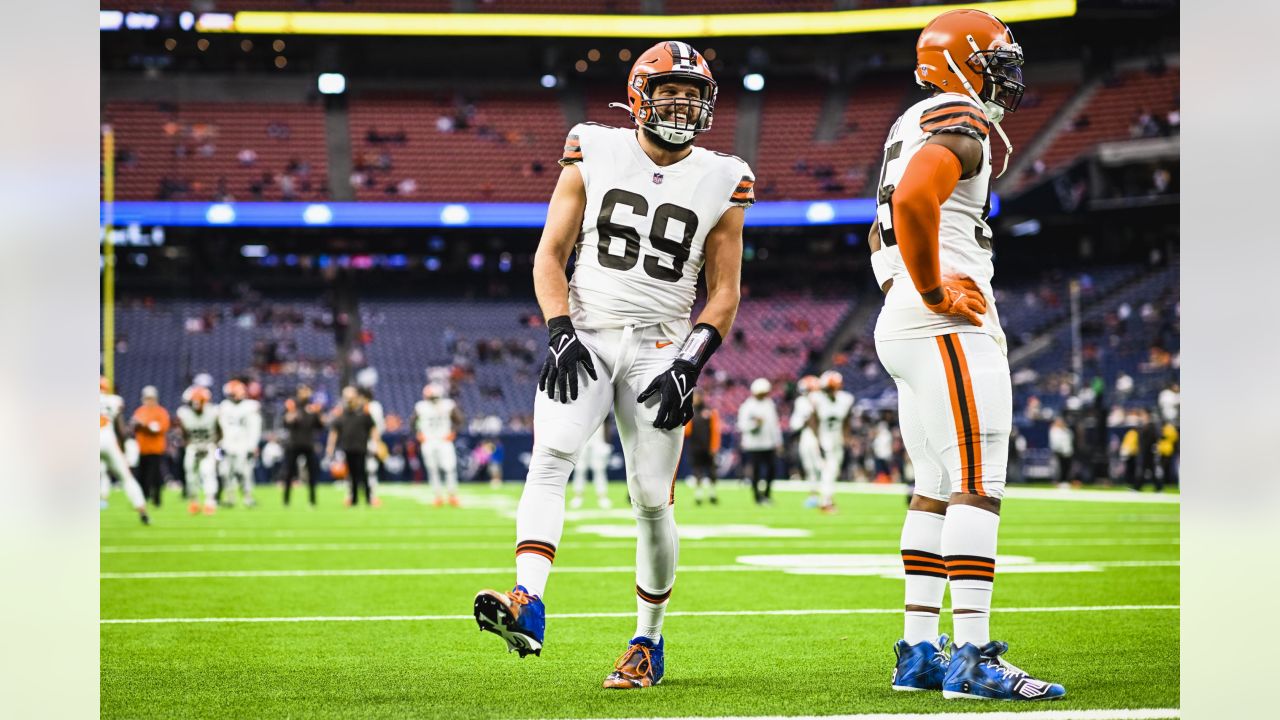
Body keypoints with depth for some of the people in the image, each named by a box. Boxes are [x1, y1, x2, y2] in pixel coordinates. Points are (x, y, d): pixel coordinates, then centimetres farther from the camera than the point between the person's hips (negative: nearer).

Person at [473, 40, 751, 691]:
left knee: (652, 501, -1)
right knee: (550, 455, -24)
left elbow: (724, 293, 7)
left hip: (658, 349, 1)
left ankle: (649, 642, 16)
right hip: (585, 337, 0)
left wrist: (689, 364, -8)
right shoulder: (594, 155, 4)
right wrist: (559, 332, -10)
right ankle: (528, 604, -34)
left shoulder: (719, 183, 5)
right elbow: (550, 254, 5)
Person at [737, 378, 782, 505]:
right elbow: (742, 425, -13)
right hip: (754, 445, -6)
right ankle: (758, 497, 7)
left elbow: (775, 423, 17)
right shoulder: (747, 407, -9)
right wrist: (755, 423, -29)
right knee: (756, 472, -1)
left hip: (769, 444, 6)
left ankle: (767, 495, 19)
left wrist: (778, 441, 16)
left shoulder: (770, 404, 11)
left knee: (770, 469, 5)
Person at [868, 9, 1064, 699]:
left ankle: (918, 651, 12)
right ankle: (973, 656, -16)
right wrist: (933, 293, -19)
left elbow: (882, 235, 31)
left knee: (936, 491, 11)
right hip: (949, 329, -10)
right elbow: (914, 201, -28)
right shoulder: (960, 124, -10)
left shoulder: (912, 126, 22)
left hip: (901, 330, 10)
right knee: (977, 487, -13)